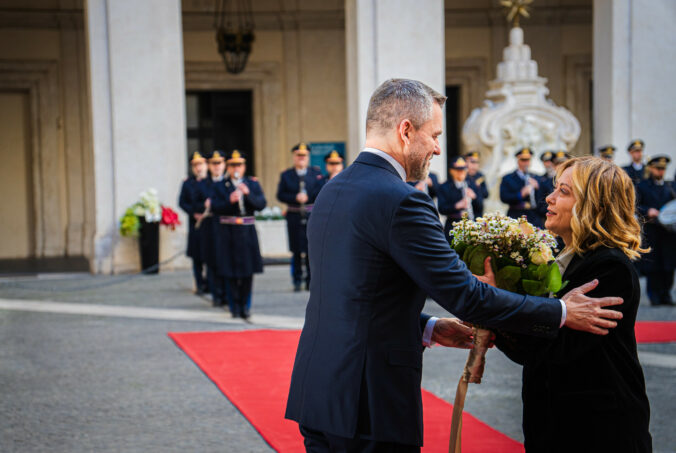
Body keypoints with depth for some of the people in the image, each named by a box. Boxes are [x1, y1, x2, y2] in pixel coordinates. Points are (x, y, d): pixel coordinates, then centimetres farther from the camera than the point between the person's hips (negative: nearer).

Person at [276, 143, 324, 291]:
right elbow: (280, 195, 0)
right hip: (294, 217, 0)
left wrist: (307, 197, -14)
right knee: (296, 251, 2)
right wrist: (295, 198, -15)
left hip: (313, 216, 0)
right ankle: (297, 281, 11)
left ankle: (311, 281, 9)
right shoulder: (286, 175, 8)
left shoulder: (316, 173, 8)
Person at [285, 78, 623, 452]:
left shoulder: (331, 192, 12)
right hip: (369, 408, -9)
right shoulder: (400, 202, -17)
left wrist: (428, 328, 16)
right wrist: (560, 313, -5)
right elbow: (465, 294, -16)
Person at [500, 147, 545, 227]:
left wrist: (537, 188, -7)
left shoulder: (535, 178, 18)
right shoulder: (507, 179, 6)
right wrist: (520, 194, -18)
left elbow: (543, 198, 12)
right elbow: (504, 197, -6)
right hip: (516, 217, -3)